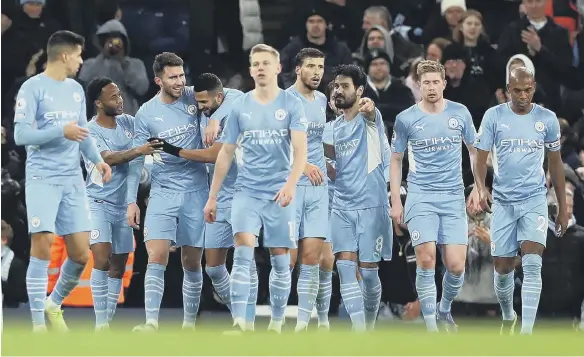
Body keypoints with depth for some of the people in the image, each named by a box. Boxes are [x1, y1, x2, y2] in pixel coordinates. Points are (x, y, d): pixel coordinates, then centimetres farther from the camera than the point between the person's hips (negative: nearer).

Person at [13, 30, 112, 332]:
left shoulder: (76, 89, 15)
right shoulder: (33, 88, -6)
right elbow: (21, 134, -11)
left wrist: (97, 159, 6)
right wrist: (61, 132, -20)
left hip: (72, 179, 6)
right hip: (42, 178, -6)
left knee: (80, 253, 2)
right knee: (42, 247, -13)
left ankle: (54, 304, 25)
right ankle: (38, 324, -8)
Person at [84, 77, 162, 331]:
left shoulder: (128, 122, 5)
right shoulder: (89, 131, -12)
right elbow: (108, 158, -25)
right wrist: (138, 151, -40)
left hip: (123, 204, 6)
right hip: (99, 202, -6)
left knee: (118, 268, 7)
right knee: (102, 260, -20)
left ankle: (109, 320, 15)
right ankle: (100, 322, -18)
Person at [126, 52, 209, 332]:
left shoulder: (194, 97, 1)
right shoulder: (146, 114, 0)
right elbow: (136, 160, 2)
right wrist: (131, 201, -3)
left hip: (196, 192, 1)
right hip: (163, 193, -1)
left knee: (192, 262, 3)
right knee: (156, 257, -15)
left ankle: (189, 322, 12)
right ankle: (151, 322, -19)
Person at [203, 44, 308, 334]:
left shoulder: (292, 105, -2)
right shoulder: (240, 106, 6)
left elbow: (300, 150, -11)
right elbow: (226, 153, 12)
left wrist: (291, 184, -27)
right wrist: (212, 197, 9)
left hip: (279, 194, -1)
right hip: (247, 191, 1)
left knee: (281, 261, 3)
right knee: (243, 253, -15)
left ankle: (276, 324, 14)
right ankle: (238, 323, -20)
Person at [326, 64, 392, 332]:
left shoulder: (368, 118, -6)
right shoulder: (336, 126, 14)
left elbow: (369, 111, -33)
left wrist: (367, 107, -56)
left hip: (370, 204, -5)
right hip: (342, 206, 5)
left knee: (368, 271, -1)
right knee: (345, 266, -9)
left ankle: (369, 327, 19)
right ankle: (359, 332, -13)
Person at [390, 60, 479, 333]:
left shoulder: (460, 113, 3)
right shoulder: (406, 119, 0)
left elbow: (474, 150, 15)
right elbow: (396, 159, 9)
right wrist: (395, 201, 4)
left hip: (453, 198, 2)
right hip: (420, 196, -1)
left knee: (456, 265, -4)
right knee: (426, 259, -14)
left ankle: (444, 310, 25)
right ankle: (431, 327, -6)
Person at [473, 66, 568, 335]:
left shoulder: (547, 119, 2)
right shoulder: (494, 116, -2)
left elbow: (555, 163, 10)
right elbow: (481, 157, -1)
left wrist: (562, 207, 11)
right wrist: (481, 189, -20)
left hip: (535, 200, -1)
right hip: (503, 202, 1)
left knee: (532, 264, -17)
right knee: (503, 268, 7)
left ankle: (526, 333, -20)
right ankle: (508, 318, 35)